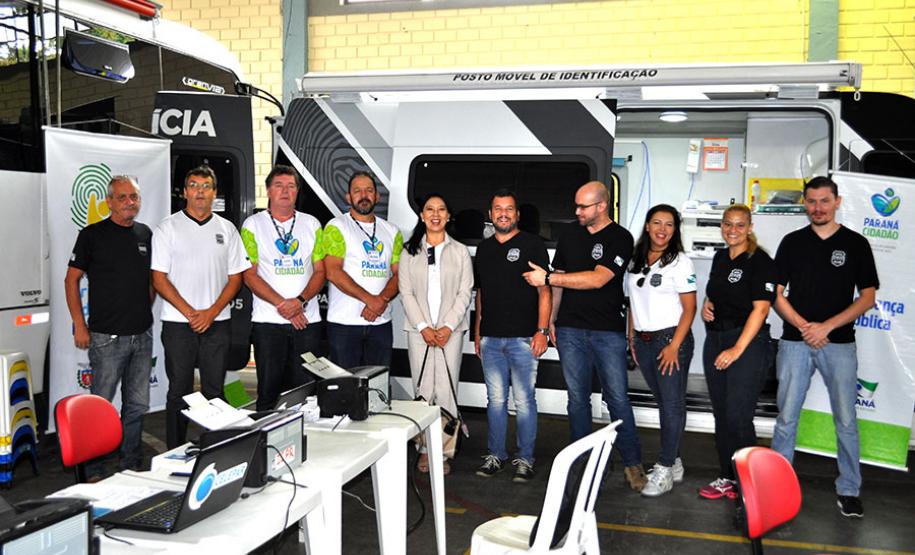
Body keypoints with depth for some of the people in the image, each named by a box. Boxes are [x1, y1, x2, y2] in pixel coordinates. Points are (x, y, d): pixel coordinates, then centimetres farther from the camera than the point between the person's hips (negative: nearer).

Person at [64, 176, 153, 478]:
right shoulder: (93, 234, -4)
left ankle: (131, 464, 24)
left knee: (138, 404, 11)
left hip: (142, 334, 5)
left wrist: (146, 311, 12)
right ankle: (94, 471, 12)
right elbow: (71, 279, -2)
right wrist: (80, 326, -6)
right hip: (107, 336, -5)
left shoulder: (146, 234, 9)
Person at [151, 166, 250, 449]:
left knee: (214, 391, 6)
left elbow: (235, 278, 6)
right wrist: (190, 313, -12)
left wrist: (211, 312, -8)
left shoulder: (226, 229, 8)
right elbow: (159, 279, -3)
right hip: (178, 323, -2)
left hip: (217, 323, 2)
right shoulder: (168, 228, 1)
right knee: (179, 392, 5)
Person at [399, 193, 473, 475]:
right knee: (422, 389, 1)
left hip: (451, 330, -1)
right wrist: (423, 327, -8)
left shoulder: (460, 251, 7)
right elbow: (406, 292, 2)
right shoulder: (410, 251, 8)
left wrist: (448, 327, -9)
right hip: (419, 329, 1)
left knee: (447, 389, -4)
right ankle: (424, 449, 9)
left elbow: (464, 293, 2)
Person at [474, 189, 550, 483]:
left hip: (522, 337, -4)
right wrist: (477, 332, 16)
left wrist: (542, 330, -10)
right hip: (490, 338, 4)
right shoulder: (484, 248, 16)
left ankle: (525, 459, 10)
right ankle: (495, 454, 20)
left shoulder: (532, 244, 1)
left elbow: (544, 290, -3)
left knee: (524, 401, -1)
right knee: (495, 399, 9)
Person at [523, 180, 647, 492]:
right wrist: (551, 319, 12)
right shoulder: (570, 235, 11)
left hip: (608, 332, -4)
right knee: (577, 399, 8)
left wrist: (547, 278, -16)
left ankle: (632, 463, 10)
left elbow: (598, 279, -18)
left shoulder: (620, 239, -6)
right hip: (570, 330, 4)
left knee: (618, 399, -1)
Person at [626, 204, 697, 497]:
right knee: (663, 402, 12)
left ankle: (664, 470, 3)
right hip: (643, 341, 6)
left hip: (670, 339, -5)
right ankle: (674, 462, 23)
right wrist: (632, 337, 9)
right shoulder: (636, 261, 11)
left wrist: (674, 345, -16)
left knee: (673, 404, -3)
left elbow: (689, 308, -9)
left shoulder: (679, 262, -6)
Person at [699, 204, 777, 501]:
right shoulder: (720, 258, 13)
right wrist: (705, 307, 4)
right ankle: (727, 478, 22)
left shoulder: (760, 261, -9)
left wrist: (738, 349, -20)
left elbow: (761, 308, -16)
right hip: (715, 340, 7)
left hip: (748, 343, -7)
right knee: (721, 414, 11)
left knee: (738, 417, -9)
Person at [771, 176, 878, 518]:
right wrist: (804, 326, -8)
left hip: (839, 344, -1)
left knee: (846, 420, 3)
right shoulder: (792, 242, 7)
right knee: (786, 418, 5)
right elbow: (776, 295, 5)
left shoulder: (856, 244, 3)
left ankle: (849, 490, 16)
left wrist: (827, 326, -11)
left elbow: (868, 297, 0)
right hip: (794, 342, 1)